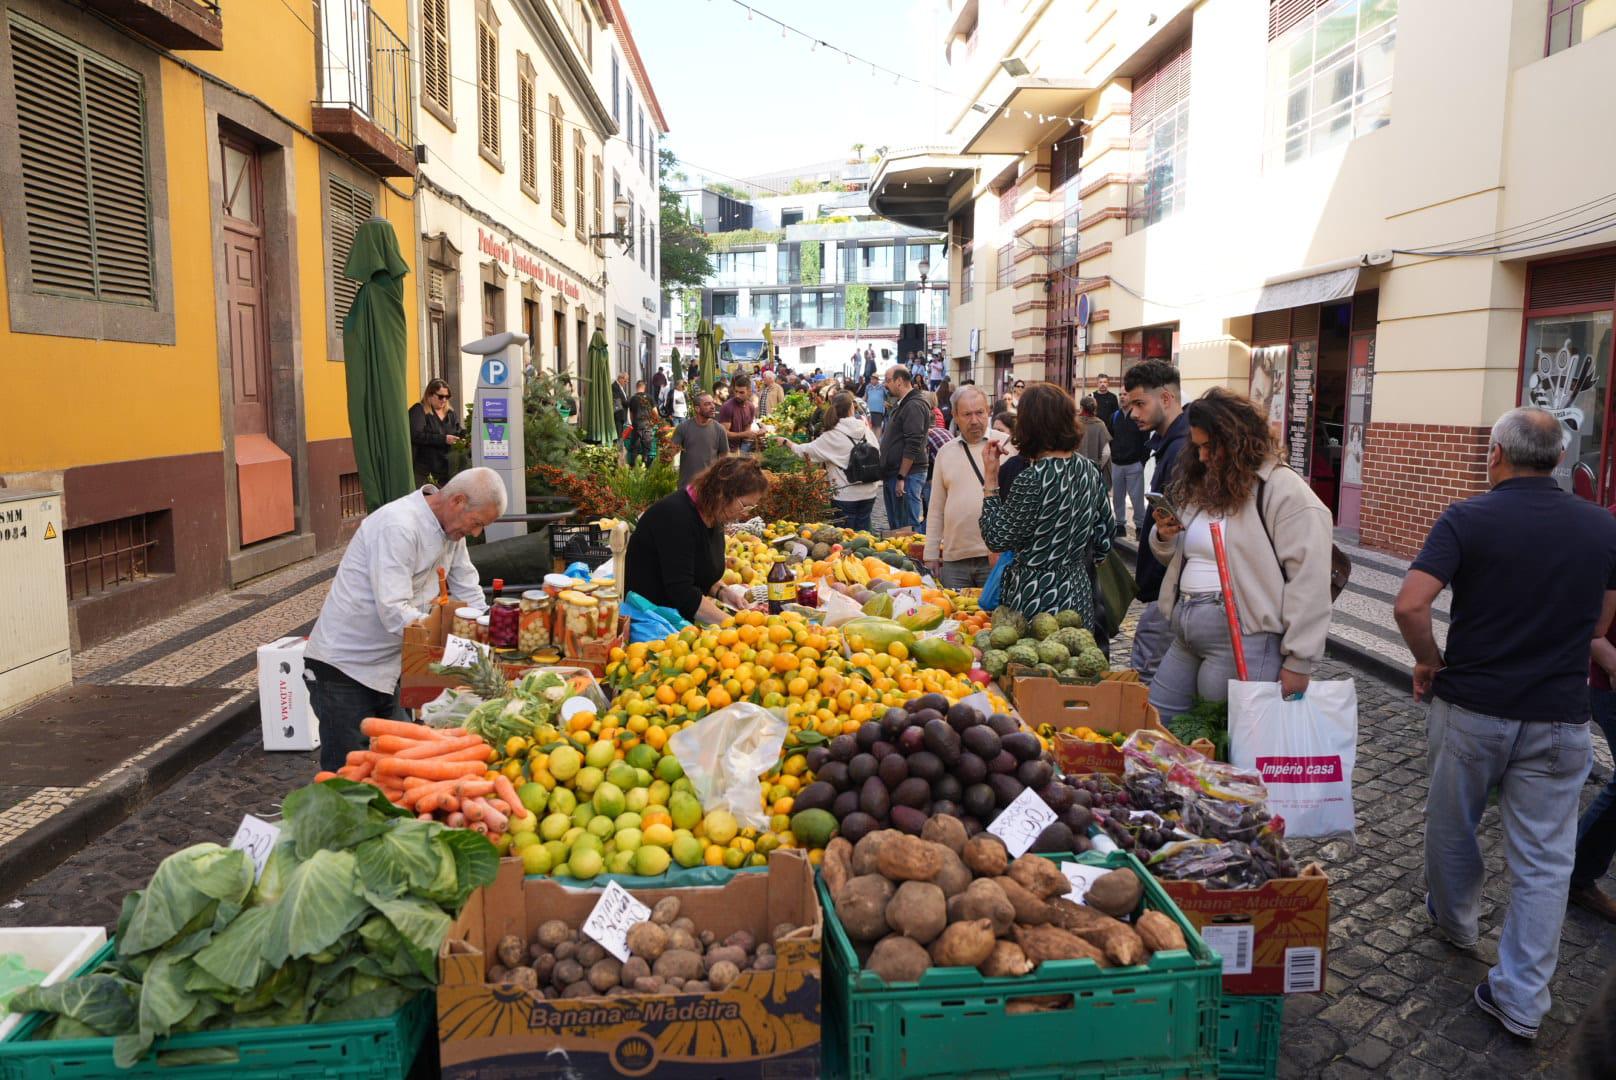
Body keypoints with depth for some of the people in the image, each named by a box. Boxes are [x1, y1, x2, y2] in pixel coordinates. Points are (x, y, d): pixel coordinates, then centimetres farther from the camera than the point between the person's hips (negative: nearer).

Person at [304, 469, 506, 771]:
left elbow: (469, 593, 11)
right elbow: (394, 613, -30)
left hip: (384, 670, 9)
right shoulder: (398, 526, -25)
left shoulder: (451, 530, 3)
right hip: (344, 667, -8)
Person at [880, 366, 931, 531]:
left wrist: (901, 477, -21)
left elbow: (913, 446, -21)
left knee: (907, 527, -7)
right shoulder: (902, 404, 17)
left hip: (907, 475, -10)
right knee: (894, 525, 15)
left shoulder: (914, 406, -15)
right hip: (893, 474, 10)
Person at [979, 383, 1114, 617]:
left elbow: (996, 540, -11)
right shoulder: (1089, 469, 2)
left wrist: (990, 477, -8)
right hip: (1079, 596, 7)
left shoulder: (1032, 480, -20)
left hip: (1036, 600, -7)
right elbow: (1103, 541, 9)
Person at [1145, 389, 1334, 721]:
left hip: (1241, 641, -8)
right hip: (1185, 637, 8)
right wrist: (1164, 538, 3)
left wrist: (1298, 663, -15)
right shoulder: (1200, 485, 15)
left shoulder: (1284, 491, -11)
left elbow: (1308, 583, -15)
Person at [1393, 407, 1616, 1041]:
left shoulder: (1467, 519, -12)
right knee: (1544, 862, 9)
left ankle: (1455, 921, 44)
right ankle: (1521, 1002, 13)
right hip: (1560, 718, 2)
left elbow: (1410, 605, -22)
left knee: (1452, 828, 22)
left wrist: (1429, 661, -6)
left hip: (1470, 708, -2)